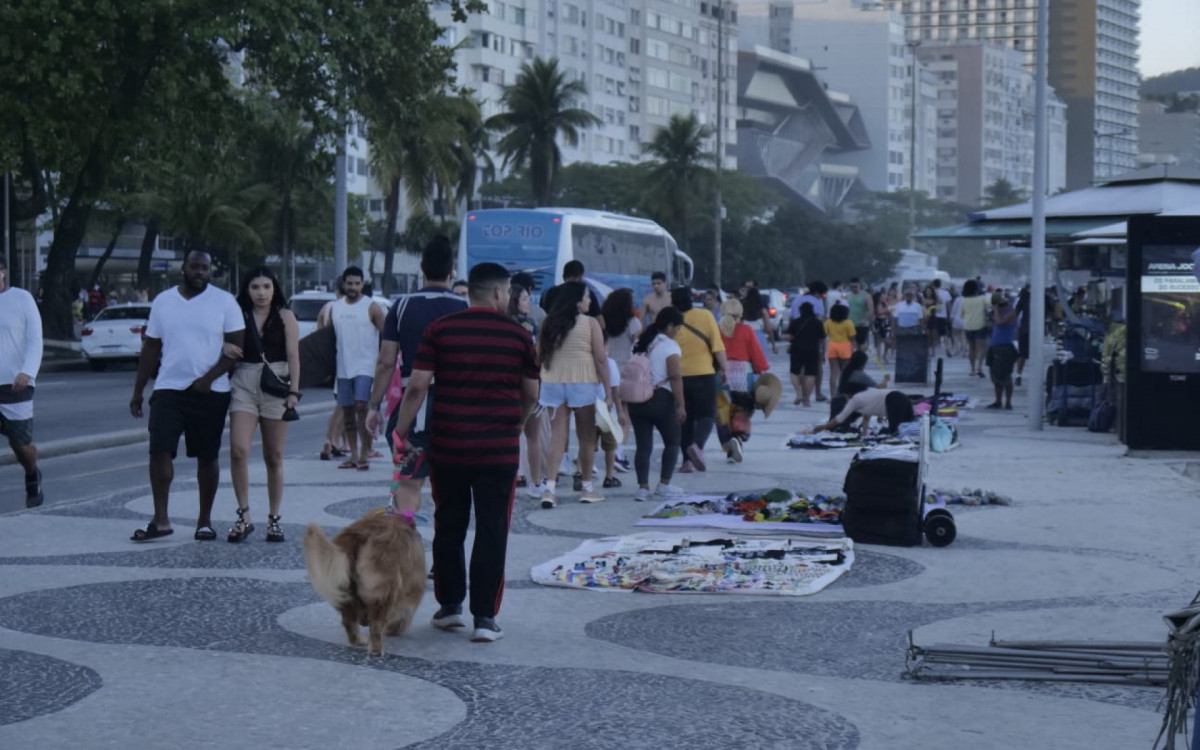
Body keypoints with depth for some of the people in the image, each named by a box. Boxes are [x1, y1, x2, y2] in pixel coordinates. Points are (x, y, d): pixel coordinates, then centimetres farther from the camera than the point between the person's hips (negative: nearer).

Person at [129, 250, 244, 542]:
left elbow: (236, 347, -4)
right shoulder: (163, 301, 8)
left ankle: (205, 521, 15)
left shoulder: (225, 302, 0)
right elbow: (150, 349, 12)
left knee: (207, 456, 5)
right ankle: (160, 520, -5)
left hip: (211, 392, -2)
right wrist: (138, 391, 9)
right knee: (159, 451, -10)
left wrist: (209, 378, -15)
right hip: (169, 388, 2)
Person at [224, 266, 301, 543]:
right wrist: (226, 349, -12)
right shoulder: (239, 316, 8)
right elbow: (227, 345, 12)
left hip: (275, 385, -1)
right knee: (238, 450, -15)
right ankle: (244, 516, -8)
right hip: (243, 384, 1)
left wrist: (294, 391, -7)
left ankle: (274, 519, 14)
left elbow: (293, 356, 1)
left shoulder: (285, 316, 5)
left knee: (274, 457, 5)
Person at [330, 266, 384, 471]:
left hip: (365, 367, -5)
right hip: (343, 368, 5)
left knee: (361, 406, -15)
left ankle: (364, 454, -9)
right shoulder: (335, 308, 10)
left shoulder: (371, 307, -4)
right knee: (347, 411, 7)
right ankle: (353, 455, 14)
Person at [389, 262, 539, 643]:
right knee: (492, 532, 3)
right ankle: (485, 617, 0)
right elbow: (531, 395, 8)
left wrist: (401, 431, 2)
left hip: (447, 447, 1)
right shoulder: (518, 335, 0)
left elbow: (417, 386, -7)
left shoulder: (440, 330, -1)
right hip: (499, 450, -1)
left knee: (448, 527, 15)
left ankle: (449, 605, 22)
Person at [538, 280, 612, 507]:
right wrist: (608, 392, -3)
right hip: (581, 384, -3)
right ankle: (586, 488, 18)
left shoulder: (550, 323, 6)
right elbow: (601, 360, -6)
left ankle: (550, 488, -10)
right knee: (587, 438, 10)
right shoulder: (591, 324, -5)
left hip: (552, 384, 3)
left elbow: (539, 357, 8)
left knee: (557, 437, 3)